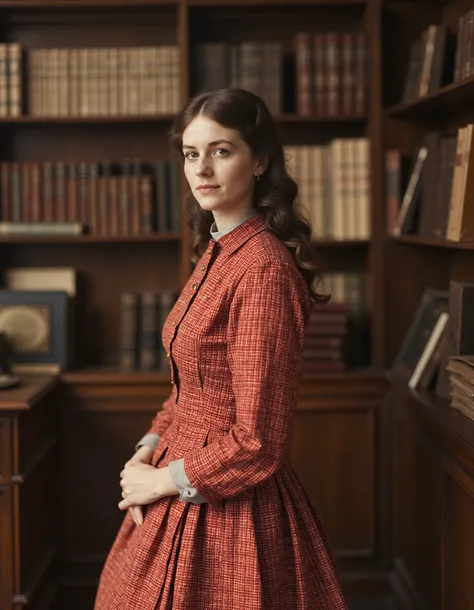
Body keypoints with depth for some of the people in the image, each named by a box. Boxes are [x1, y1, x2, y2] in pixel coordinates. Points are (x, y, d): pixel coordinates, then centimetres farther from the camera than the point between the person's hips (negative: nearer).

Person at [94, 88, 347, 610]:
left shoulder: (263, 269, -22)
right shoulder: (216, 253, 6)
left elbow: (256, 444, -23)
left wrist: (162, 480, -12)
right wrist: (150, 447, 1)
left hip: (232, 508, -8)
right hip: (186, 493, 9)